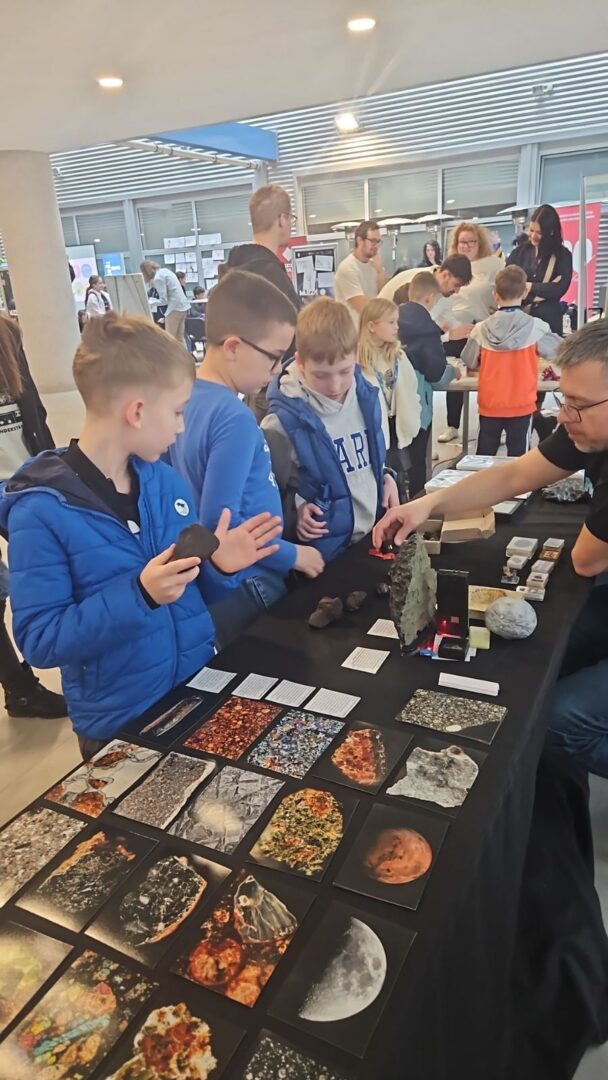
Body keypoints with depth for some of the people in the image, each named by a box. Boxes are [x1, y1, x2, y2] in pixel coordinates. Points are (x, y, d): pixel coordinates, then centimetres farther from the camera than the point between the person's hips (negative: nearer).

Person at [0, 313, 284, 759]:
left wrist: (215, 565, -14)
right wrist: (140, 594, -31)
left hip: (202, 690, 6)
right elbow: (39, 640, -21)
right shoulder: (41, 511, -21)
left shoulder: (166, 480, -3)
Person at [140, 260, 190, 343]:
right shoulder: (164, 270, 14)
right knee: (180, 338, 13)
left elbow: (163, 300, -14)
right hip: (183, 305, 9)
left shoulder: (158, 278, -13)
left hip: (175, 308, -9)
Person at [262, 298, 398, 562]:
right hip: (326, 554, -6)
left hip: (377, 539, 6)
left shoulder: (366, 397, 0)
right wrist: (295, 510, -26)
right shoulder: (282, 422, -19)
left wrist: (386, 477, 1)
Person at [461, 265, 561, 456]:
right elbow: (559, 351, 7)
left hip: (489, 404, 2)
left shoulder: (481, 328, -6)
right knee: (517, 457, 5)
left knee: (485, 456, 11)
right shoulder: (535, 327, -8)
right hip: (520, 404, -1)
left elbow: (469, 363, 6)